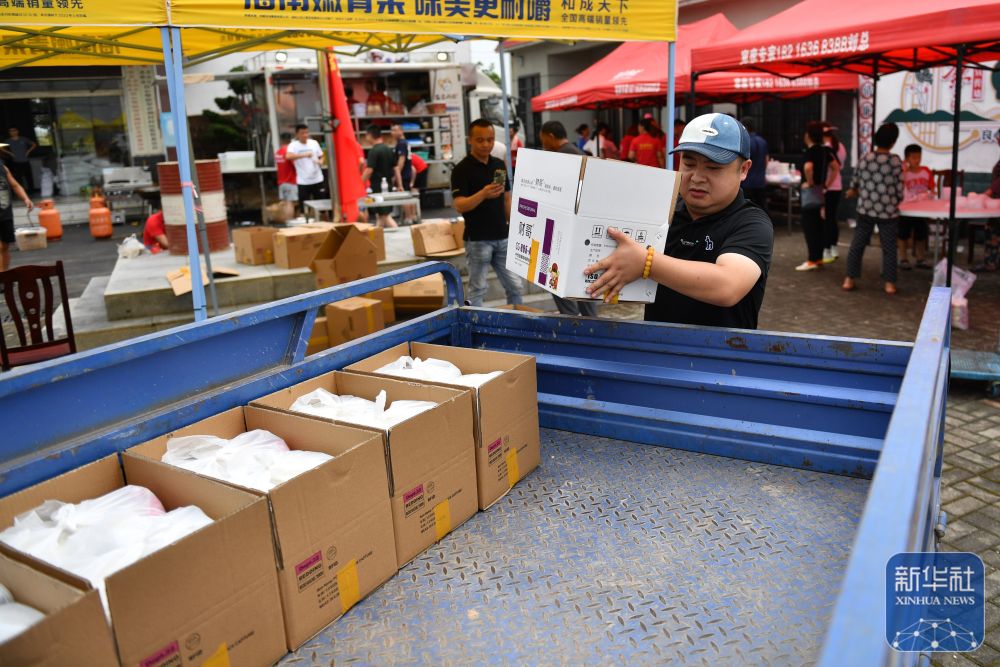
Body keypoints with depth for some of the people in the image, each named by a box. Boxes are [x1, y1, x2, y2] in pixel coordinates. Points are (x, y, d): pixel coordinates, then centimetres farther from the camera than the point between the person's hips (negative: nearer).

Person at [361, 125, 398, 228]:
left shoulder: (373, 151, -14)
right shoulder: (389, 150, 9)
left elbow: (369, 170, -18)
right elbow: (395, 169, 12)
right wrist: (392, 182, 20)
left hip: (378, 187, -8)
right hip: (387, 185, 8)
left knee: (386, 216, -7)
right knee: (380, 215, 16)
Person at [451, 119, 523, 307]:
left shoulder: (499, 165, 10)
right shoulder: (462, 169, -8)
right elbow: (459, 206, -17)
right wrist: (483, 194, -33)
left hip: (502, 237, 6)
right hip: (478, 240, -6)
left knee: (514, 286, 10)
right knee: (477, 289, 2)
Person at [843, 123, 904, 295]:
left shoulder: (864, 159, -2)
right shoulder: (895, 161, -10)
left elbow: (855, 182, 10)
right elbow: (899, 189, -5)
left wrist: (853, 191, 33)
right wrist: (897, 200, 16)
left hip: (865, 210, 2)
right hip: (888, 211, -2)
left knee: (857, 244, 11)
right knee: (889, 248, 8)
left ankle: (849, 279, 11)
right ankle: (890, 283, 12)